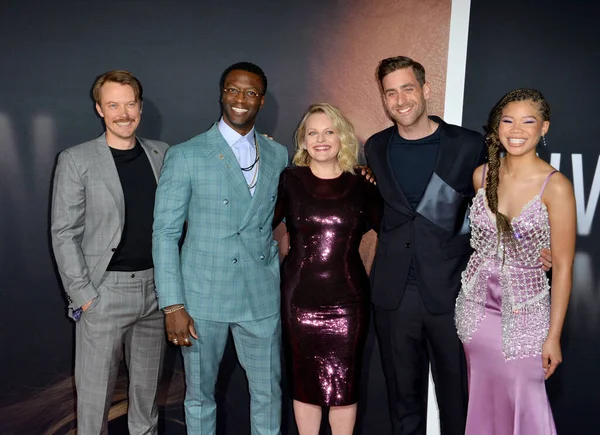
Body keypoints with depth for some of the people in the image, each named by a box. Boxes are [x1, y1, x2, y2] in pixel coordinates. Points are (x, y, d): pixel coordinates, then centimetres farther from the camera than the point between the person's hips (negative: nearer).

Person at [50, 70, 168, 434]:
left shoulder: (162, 154, 6)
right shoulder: (76, 160, -4)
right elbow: (64, 233, -5)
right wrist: (82, 295, -10)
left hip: (156, 286, 4)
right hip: (105, 290, -3)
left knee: (148, 384, 17)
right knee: (96, 390, 6)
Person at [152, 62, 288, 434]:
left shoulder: (279, 155, 6)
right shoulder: (185, 156, -5)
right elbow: (165, 233, -6)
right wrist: (173, 305, -11)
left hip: (263, 296, 3)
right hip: (202, 296, -2)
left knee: (268, 392, 12)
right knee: (200, 393, 13)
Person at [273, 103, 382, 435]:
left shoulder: (361, 186, 3)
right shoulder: (289, 180, 1)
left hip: (347, 298, 0)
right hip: (299, 296, 0)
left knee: (343, 384, 7)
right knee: (304, 382, 12)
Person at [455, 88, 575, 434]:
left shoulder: (555, 186, -15)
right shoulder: (482, 175, -1)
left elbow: (563, 266, -11)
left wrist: (554, 335, -10)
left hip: (524, 312, -4)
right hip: (476, 303, 4)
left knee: (524, 402, 3)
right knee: (482, 399, 16)